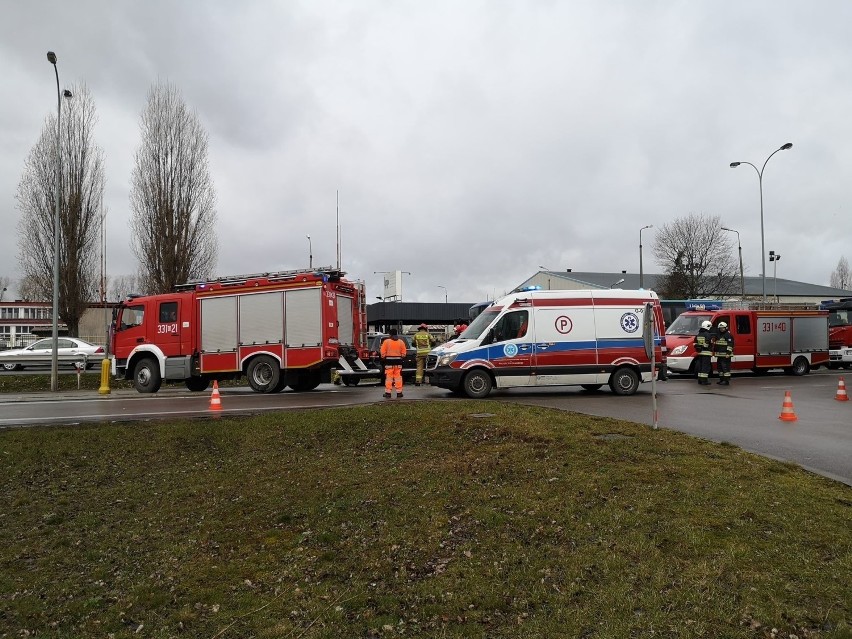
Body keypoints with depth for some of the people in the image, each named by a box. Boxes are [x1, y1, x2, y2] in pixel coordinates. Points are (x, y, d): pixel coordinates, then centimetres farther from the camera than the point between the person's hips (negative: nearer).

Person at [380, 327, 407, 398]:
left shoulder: (386, 341, -5)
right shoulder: (401, 342, 2)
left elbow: (383, 353, -5)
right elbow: (403, 353, 3)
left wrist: (383, 358, 12)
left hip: (389, 361, -2)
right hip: (398, 361, 2)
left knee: (389, 377, 2)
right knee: (398, 377, 7)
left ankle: (388, 392, 3)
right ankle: (399, 392, 8)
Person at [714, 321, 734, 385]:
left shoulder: (728, 335, -9)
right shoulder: (718, 335, 19)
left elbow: (730, 344, -16)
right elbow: (716, 344, 27)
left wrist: (728, 353, -21)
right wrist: (715, 351, 25)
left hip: (726, 355, -10)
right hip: (719, 355, 10)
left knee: (725, 367, -12)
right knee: (719, 366, 14)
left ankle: (727, 381, -12)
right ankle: (721, 380, 23)